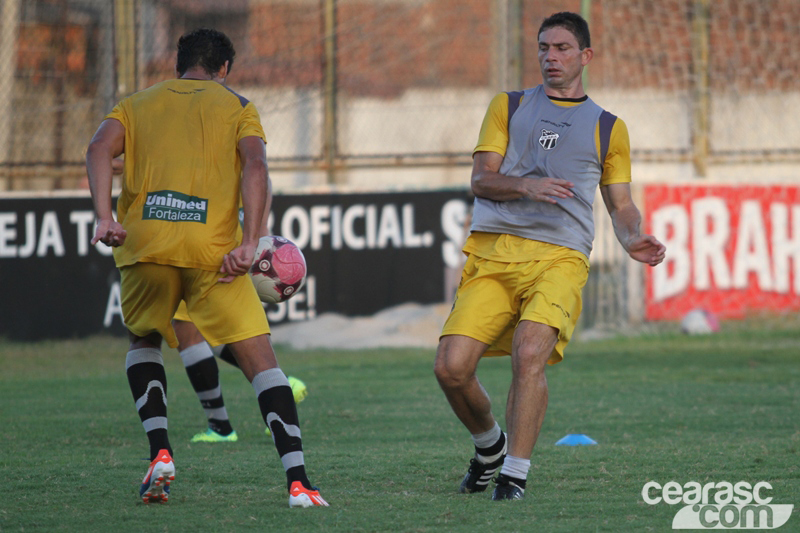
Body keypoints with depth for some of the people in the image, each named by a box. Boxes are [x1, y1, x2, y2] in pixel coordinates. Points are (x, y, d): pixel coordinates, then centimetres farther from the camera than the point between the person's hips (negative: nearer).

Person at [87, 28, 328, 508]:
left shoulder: (139, 103, 23)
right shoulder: (237, 107, 17)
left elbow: (100, 149, 3)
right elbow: (255, 166, -1)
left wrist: (105, 217, -6)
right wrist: (249, 244, -9)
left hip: (145, 243, 2)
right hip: (213, 247, -2)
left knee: (143, 342, 27)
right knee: (260, 357, 1)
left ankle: (160, 453, 7)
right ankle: (298, 480, -12)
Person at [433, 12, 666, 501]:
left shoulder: (607, 127, 17)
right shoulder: (509, 107, 18)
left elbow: (621, 204, 19)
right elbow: (481, 179, 8)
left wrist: (634, 239, -3)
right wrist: (525, 186, -12)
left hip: (560, 255, -2)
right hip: (492, 252, 2)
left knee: (529, 353, -27)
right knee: (452, 366, -11)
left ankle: (515, 473, -16)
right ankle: (490, 445, 19)